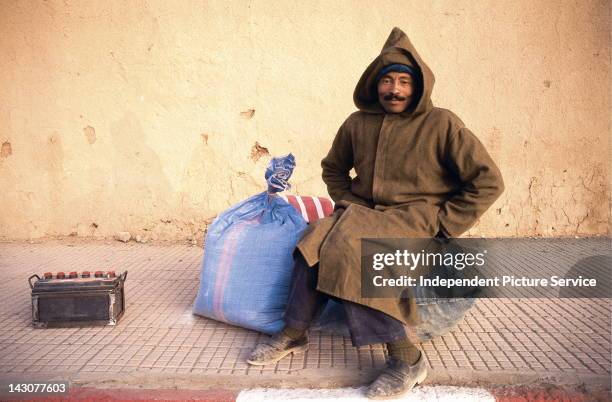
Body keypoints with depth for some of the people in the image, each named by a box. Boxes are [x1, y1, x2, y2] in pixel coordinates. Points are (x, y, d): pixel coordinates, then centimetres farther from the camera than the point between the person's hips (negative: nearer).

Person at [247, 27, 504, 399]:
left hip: (416, 218, -5)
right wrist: (348, 203, 6)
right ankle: (294, 333, -11)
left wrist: (441, 225, -10)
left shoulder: (441, 124, -7)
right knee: (318, 239, -24)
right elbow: (333, 168, 24)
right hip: (364, 213, 5)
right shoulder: (358, 124, 7)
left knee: (352, 250, -32)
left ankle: (406, 358, -27)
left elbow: (488, 181, -7)